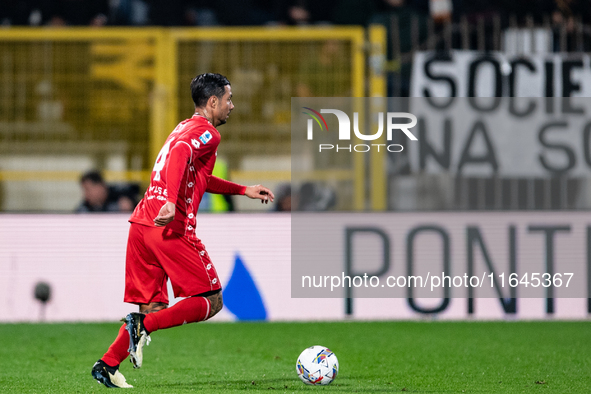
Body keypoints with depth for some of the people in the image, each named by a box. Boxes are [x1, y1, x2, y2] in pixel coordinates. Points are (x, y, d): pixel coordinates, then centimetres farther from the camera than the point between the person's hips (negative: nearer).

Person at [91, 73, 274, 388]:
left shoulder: (185, 128, 26)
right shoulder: (206, 132, -3)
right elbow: (179, 154, -24)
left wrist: (244, 190, 39)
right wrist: (170, 201, -38)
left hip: (141, 224, 9)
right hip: (172, 228, -9)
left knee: (152, 306, 14)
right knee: (211, 302, -1)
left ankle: (107, 365, 3)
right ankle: (144, 326, -17)